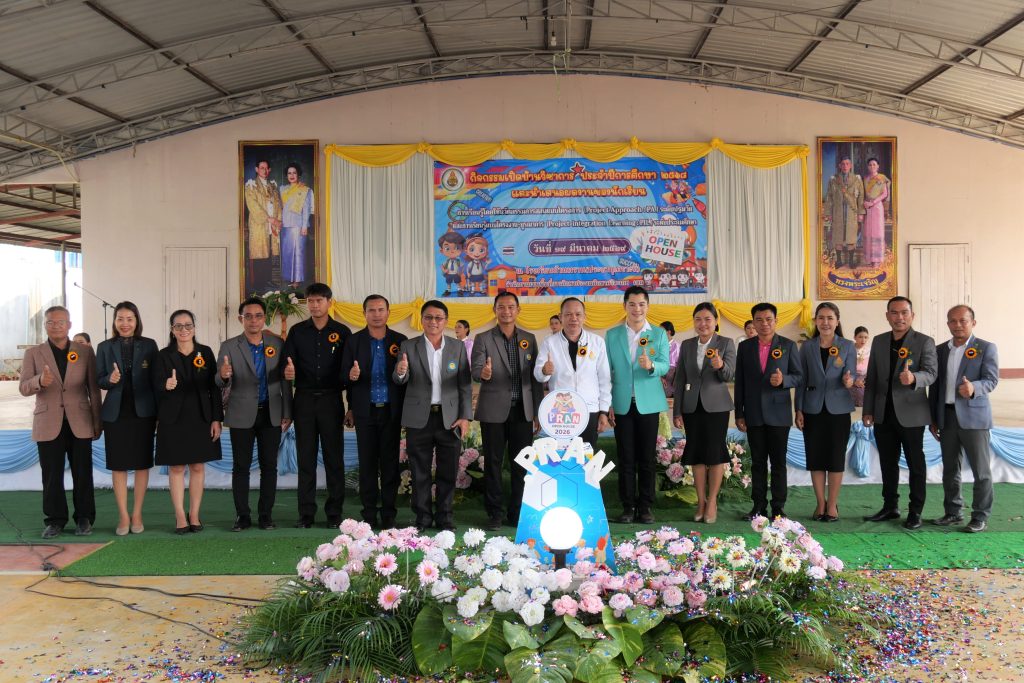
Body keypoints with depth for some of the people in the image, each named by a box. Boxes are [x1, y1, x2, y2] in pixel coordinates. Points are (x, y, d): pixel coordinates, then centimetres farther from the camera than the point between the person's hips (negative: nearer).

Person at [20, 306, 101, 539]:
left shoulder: (85, 352, 7)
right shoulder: (33, 354, 8)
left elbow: (94, 389, 6)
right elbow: (23, 388, -1)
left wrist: (97, 422, 3)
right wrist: (40, 381, -24)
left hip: (79, 423, 0)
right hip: (48, 424, 0)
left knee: (82, 474, 3)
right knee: (52, 475, 3)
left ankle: (84, 519, 13)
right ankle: (55, 520, 14)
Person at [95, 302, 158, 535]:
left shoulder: (149, 345, 3)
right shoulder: (105, 347, 5)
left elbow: (156, 379, 2)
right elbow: (99, 380, 5)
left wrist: (160, 413, -2)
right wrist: (110, 380, -19)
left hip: (143, 412, -1)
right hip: (115, 413, 1)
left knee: (142, 463, 4)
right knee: (118, 465, 3)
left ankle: (137, 515, 14)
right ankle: (123, 516, 10)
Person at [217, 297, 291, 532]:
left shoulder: (278, 344, 4)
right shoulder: (229, 347, 0)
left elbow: (285, 381, 5)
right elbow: (222, 383, -7)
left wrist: (287, 413, 2)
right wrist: (224, 376, -31)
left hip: (271, 414, 1)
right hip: (242, 415, -1)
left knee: (269, 466, 5)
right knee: (241, 466, 4)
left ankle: (265, 515, 14)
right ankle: (242, 515, 13)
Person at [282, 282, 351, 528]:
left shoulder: (342, 332, 3)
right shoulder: (297, 331, 7)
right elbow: (287, 365, 2)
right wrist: (288, 372, -21)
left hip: (331, 400, -1)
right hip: (304, 400, 1)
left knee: (334, 458, 2)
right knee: (305, 459, 4)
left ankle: (334, 513, 10)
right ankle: (306, 513, 11)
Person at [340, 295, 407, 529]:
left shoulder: (400, 341, 3)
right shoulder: (353, 341, 4)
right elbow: (344, 376, 4)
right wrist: (351, 376, -19)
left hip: (391, 411, 0)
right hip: (365, 411, 0)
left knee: (390, 463, 3)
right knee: (367, 463, 5)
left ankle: (389, 514, 12)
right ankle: (369, 514, 14)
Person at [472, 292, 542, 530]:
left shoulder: (529, 339, 9)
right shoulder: (483, 339, 1)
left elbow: (534, 376, 10)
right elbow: (476, 370, -10)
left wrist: (538, 410, 7)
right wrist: (483, 373, -34)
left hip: (522, 411, 2)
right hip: (493, 411, -2)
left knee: (521, 464, 4)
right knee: (493, 463, 4)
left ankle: (517, 513, 15)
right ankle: (494, 513, 13)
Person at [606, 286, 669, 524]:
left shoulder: (659, 334, 5)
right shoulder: (612, 335, 6)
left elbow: (665, 366, -3)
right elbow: (607, 371, 5)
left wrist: (651, 366, -26)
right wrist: (607, 403, -2)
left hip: (648, 403, 0)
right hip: (622, 404, 0)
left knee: (647, 458, 4)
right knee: (625, 459, 4)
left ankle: (646, 507, 12)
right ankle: (628, 506, 12)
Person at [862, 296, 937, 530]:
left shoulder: (925, 342, -5)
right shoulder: (878, 341, 8)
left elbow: (930, 373, -17)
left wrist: (913, 378, -40)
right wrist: (867, 410, 6)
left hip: (911, 414, -4)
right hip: (884, 414, 5)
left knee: (916, 464, 4)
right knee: (887, 463, 12)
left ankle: (916, 511, 12)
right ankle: (890, 507, 23)